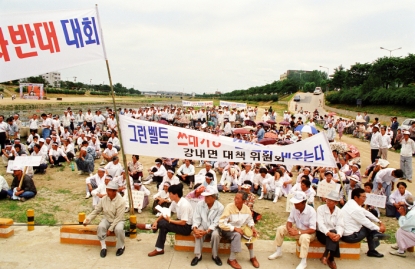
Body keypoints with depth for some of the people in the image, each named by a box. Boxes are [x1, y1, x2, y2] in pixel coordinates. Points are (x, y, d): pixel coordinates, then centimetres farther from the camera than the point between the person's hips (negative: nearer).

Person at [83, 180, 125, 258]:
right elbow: (96, 210, 3)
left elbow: (118, 218, -20)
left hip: (117, 220, -3)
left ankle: (121, 247, -8)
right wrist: (88, 219, -12)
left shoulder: (121, 201, -21)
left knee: (119, 229, -35)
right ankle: (103, 247, -13)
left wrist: (110, 228, -22)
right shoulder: (104, 199, -7)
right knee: (101, 226, -29)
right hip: (107, 219, 4)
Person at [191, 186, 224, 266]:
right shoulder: (200, 204, -10)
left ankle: (215, 256, -9)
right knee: (198, 233, -31)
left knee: (215, 235, -33)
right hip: (202, 226, 2)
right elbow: (196, 218, -9)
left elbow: (216, 223, -18)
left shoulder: (220, 207, -17)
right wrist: (194, 229, -28)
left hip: (213, 228, -1)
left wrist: (206, 231, -31)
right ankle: (198, 256, -15)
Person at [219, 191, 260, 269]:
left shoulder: (246, 209, -9)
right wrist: (234, 228, -29)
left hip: (240, 229, 5)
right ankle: (231, 259, -18)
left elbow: (249, 220, 9)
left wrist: (252, 227, -12)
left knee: (250, 234, -22)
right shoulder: (229, 207, -23)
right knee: (237, 235, -33)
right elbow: (221, 223, -25)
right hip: (228, 230, -4)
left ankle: (252, 257, -1)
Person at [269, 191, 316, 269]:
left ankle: (303, 262, -25)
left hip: (308, 233, -6)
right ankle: (278, 251, 5)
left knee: (304, 237, -40)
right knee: (280, 229, -9)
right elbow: (289, 221, -2)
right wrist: (289, 228, -25)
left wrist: (298, 232, -35)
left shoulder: (311, 211, -27)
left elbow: (312, 230, -28)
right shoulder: (295, 208, -11)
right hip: (297, 230, 6)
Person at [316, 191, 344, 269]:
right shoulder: (320, 208, -10)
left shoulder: (339, 211, 0)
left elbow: (340, 225, -11)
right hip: (322, 233, -3)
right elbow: (320, 224, -20)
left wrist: (339, 234, -33)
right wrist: (329, 233, -37)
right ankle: (331, 259, -22)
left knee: (335, 238, -32)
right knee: (333, 236, -33)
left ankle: (325, 256, -18)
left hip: (333, 233, 3)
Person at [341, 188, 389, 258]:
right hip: (349, 237, -9)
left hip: (343, 233, 9)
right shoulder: (355, 209, -24)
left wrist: (379, 222, 13)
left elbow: (366, 213, 13)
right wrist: (379, 229, 5)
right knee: (369, 228, 9)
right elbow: (367, 223, -12)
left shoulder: (351, 203, 4)